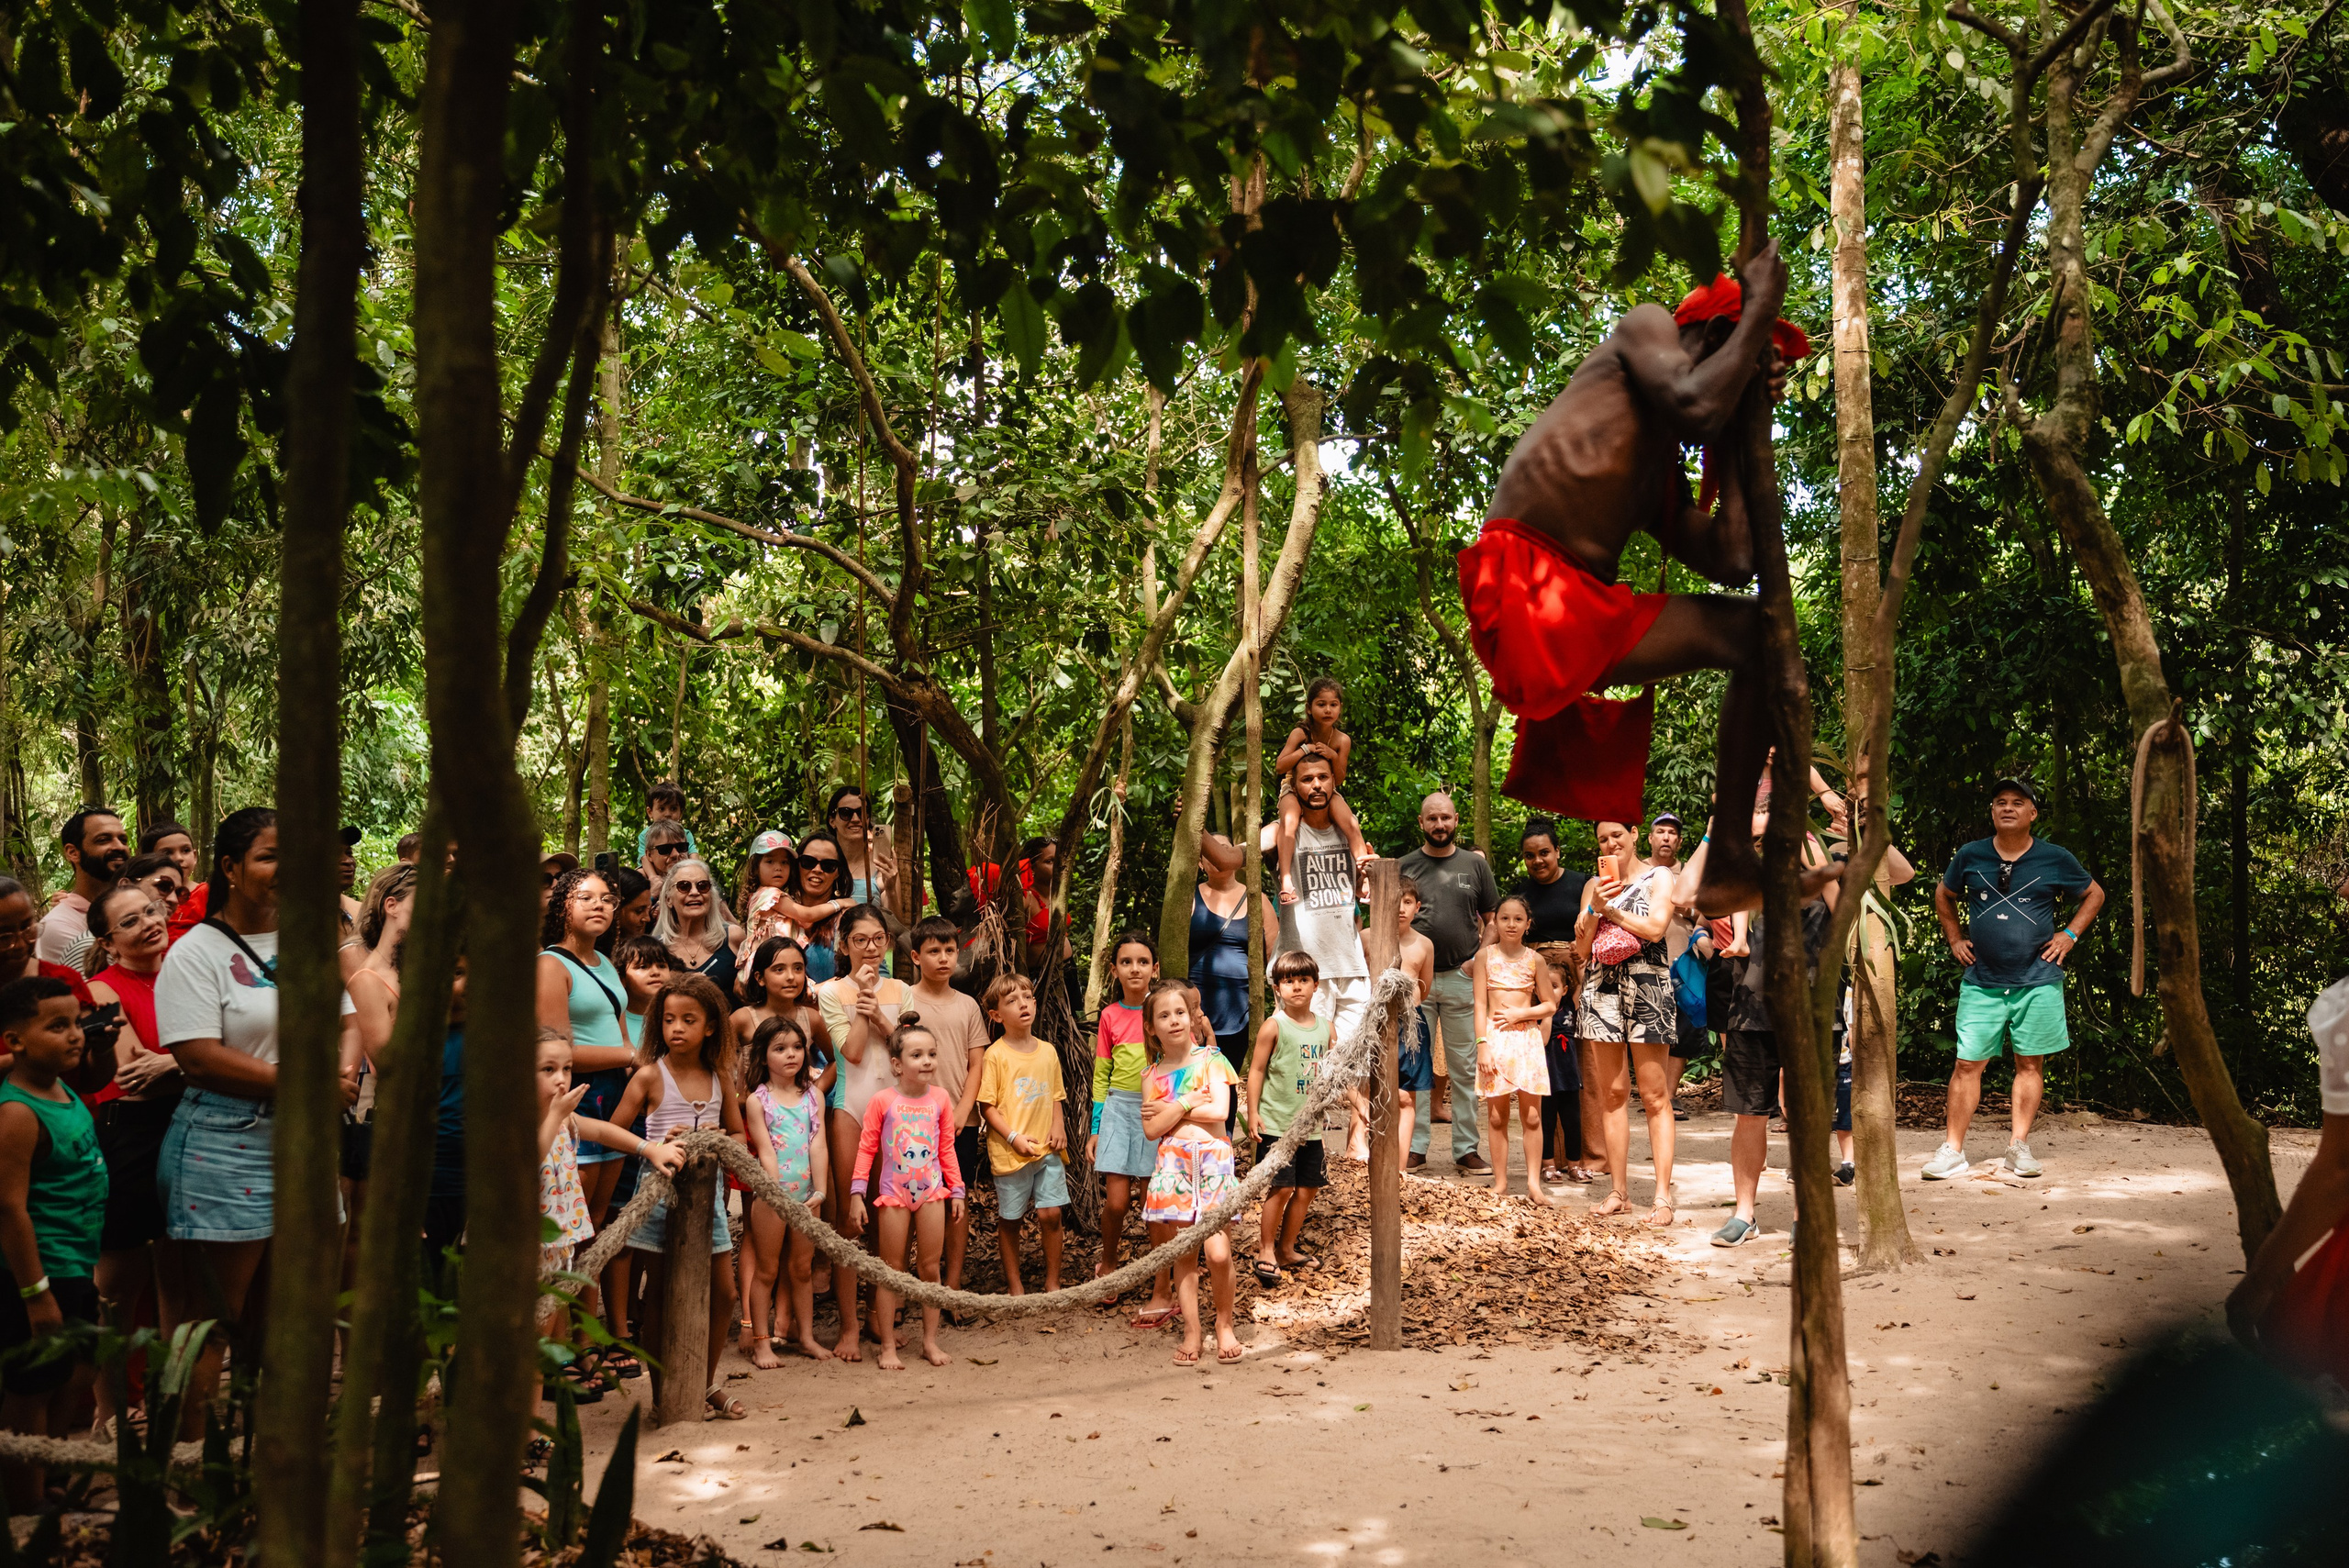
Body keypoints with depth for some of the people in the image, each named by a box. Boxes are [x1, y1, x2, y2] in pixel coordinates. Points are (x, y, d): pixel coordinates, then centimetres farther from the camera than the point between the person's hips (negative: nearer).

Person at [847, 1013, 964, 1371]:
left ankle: (931, 1341, 17)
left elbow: (947, 1148, 9)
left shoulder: (940, 1099, 2)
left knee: (930, 1268, 8)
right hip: (894, 1193, -2)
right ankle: (888, 1346, 10)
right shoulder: (883, 1101, -7)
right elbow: (866, 1147, -3)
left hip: (931, 1192, 3)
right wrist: (857, 1193, -7)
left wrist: (956, 1190, 9)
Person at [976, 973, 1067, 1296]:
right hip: (1009, 1152, -3)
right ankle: (1014, 1286, 21)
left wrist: (1058, 1126, -2)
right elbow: (988, 1105, -7)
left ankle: (1053, 1282, 14)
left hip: (1047, 1148, 3)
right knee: (1009, 1219, 6)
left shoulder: (1048, 1052, 8)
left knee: (1050, 1213, -2)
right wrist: (1014, 1137, -16)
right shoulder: (996, 1055, -7)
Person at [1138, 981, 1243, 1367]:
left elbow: (1219, 1111, -9)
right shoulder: (1152, 1075, 10)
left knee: (1218, 1253, -10)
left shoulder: (1210, 1060, 5)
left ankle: (1224, 1325, 10)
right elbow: (1151, 1129, 0)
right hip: (1173, 1163, 2)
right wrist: (1187, 1103, -8)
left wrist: (1168, 1111, -3)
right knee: (1183, 1255, 3)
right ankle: (1191, 1332, 10)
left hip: (1212, 1159, -2)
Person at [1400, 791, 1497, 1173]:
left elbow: (1491, 921, 10)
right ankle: (1415, 1146, 9)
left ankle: (1466, 1149, 10)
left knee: (1464, 1067, 4)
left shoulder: (1475, 865, 8)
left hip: (1462, 978, 0)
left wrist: (1480, 960, -3)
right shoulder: (1406, 866, 7)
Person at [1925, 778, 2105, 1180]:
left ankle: (2019, 1146, 14)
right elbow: (1943, 895, 22)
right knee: (1967, 1064, -3)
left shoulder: (2055, 860, 1)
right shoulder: (1970, 856, 4)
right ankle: (1953, 1151, 1)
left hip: (2038, 981, 0)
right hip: (1982, 981, 0)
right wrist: (1955, 938, 12)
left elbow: (2094, 894, 16)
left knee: (2030, 1063, 4)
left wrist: (2069, 935, 5)